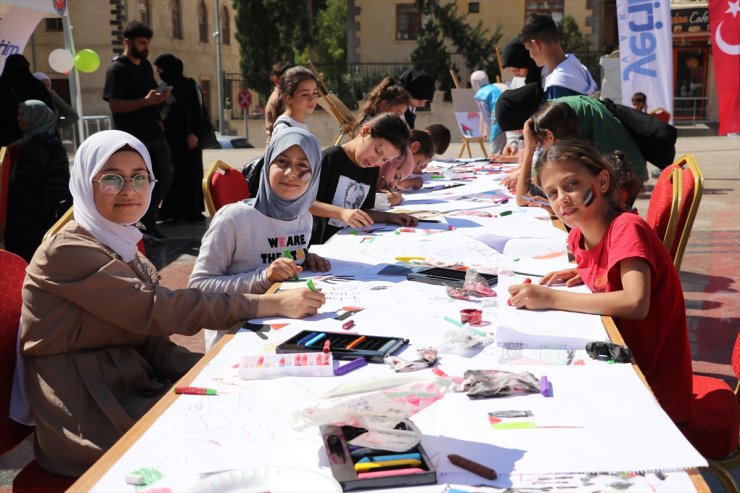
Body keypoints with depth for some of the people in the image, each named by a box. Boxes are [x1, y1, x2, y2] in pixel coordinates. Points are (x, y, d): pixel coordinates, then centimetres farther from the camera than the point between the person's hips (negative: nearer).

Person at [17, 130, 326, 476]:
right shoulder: (67, 253, -15)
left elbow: (152, 340, 5)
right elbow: (158, 309, -23)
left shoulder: (124, 250, 11)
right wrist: (274, 304, -23)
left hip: (132, 389, 7)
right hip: (88, 425, -7)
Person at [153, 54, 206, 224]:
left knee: (188, 172, -4)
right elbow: (161, 111, 19)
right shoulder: (166, 87, 13)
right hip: (170, 136, 7)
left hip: (186, 137, -6)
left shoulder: (188, 84, -6)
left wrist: (193, 133, -18)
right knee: (173, 173, 6)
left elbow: (196, 110, -11)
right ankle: (176, 210, 11)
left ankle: (192, 212, 1)